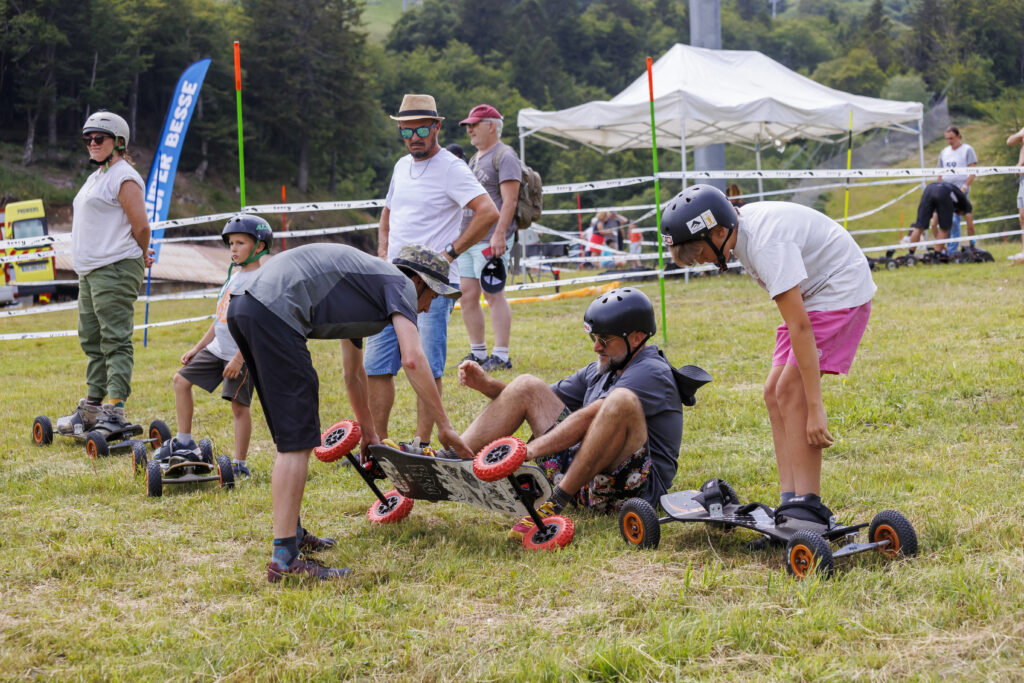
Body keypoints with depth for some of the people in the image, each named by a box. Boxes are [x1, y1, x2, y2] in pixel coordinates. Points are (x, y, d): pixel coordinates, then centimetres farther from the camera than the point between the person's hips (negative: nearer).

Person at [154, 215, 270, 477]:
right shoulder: (234, 275, 16)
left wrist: (239, 358, -23)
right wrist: (198, 347, 22)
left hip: (242, 354, -9)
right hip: (217, 348, 9)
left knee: (239, 404, -9)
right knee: (181, 380, 8)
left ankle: (240, 463, -1)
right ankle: (185, 443, 15)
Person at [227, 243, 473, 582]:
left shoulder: (364, 280, 35)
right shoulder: (400, 283, 9)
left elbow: (353, 374, 46)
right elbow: (412, 359, -6)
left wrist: (369, 433, 55)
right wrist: (444, 426, 0)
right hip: (273, 313, -10)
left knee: (292, 435, 21)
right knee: (297, 440, -8)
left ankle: (292, 532, 31)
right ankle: (284, 559, -10)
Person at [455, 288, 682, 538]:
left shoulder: (651, 372, -10)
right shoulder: (601, 371, 19)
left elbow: (589, 417, -22)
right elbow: (544, 402, 23)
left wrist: (530, 450, -28)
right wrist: (487, 385, 7)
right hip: (584, 475, 9)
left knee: (621, 400, -36)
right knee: (527, 386, 9)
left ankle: (556, 503, -36)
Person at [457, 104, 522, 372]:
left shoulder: (504, 156, -7)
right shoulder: (474, 158, 22)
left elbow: (509, 200, -16)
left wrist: (499, 234, -24)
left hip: (491, 240, -9)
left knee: (494, 294, -9)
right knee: (467, 295, 8)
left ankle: (501, 356, -7)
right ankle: (477, 353, 16)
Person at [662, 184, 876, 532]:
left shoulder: (767, 243, -31)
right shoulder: (741, 228, -3)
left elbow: (800, 329, -34)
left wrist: (815, 408, -35)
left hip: (840, 291, -10)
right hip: (811, 293, 10)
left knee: (790, 391, -19)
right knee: (775, 392, 0)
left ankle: (808, 507, -19)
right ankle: (790, 503, -1)